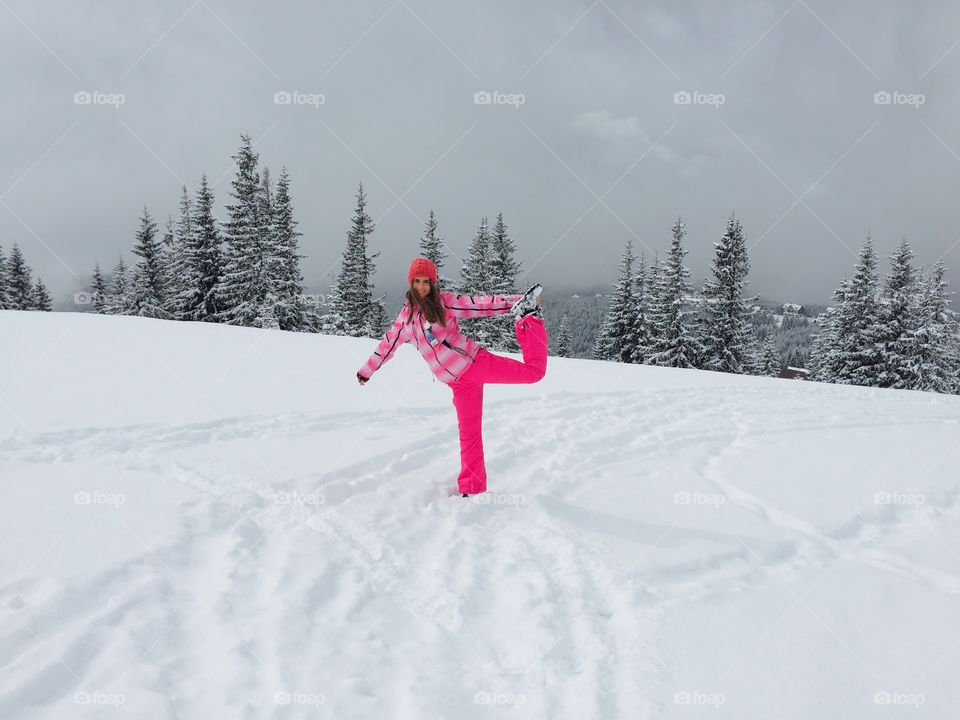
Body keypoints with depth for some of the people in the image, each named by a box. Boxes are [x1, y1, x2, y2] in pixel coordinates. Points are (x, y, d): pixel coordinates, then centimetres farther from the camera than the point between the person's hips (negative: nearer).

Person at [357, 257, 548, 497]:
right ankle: (471, 488, 13)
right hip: (459, 381, 2)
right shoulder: (406, 316, 11)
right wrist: (367, 370, 32)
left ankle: (527, 317, 5)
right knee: (469, 432, 2)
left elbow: (480, 304, -6)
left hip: (476, 361, -2)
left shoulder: (445, 301, 0)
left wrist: (515, 301, -17)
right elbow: (388, 344, 23)